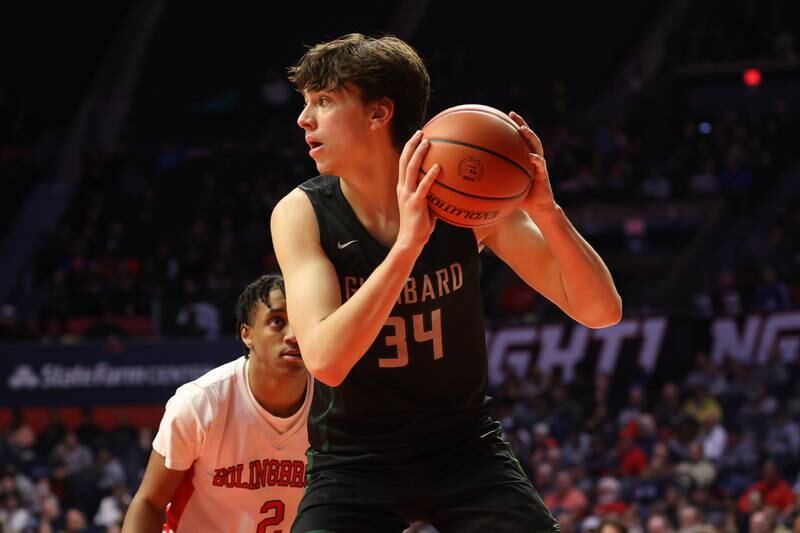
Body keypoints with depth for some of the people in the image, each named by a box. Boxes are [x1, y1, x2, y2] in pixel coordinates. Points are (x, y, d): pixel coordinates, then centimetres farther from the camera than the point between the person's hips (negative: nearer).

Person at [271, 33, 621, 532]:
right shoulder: (302, 214, -14)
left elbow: (601, 311, -14)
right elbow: (325, 359, -29)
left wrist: (546, 211, -32)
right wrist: (407, 242, -39)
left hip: (466, 448, 1)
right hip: (355, 459, -1)